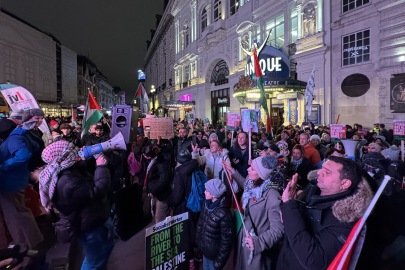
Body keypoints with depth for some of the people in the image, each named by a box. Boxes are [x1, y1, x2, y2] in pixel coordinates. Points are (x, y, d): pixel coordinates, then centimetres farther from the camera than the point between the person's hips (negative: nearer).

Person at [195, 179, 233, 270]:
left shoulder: (224, 214, -29)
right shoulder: (207, 203, -9)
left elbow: (226, 241, -21)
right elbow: (200, 223, 5)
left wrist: (220, 262, -14)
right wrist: (198, 241, 9)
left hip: (214, 253, -6)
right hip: (205, 249, 6)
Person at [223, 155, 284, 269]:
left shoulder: (271, 196, -32)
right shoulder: (251, 183, -11)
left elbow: (277, 230, -27)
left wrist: (258, 242, -31)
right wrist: (233, 171, 15)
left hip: (255, 246, -6)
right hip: (242, 236, 6)